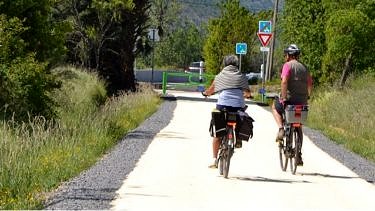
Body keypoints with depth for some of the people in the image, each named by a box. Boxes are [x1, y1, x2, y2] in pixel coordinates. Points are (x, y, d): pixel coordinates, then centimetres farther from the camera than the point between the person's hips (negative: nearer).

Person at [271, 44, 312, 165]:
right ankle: (299, 154, 16)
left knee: (275, 107, 27)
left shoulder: (288, 65, -6)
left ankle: (281, 129, 5)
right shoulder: (304, 67, 14)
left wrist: (283, 97, -19)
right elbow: (310, 84, 13)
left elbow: (284, 81, -20)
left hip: (290, 98, -5)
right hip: (302, 101, 5)